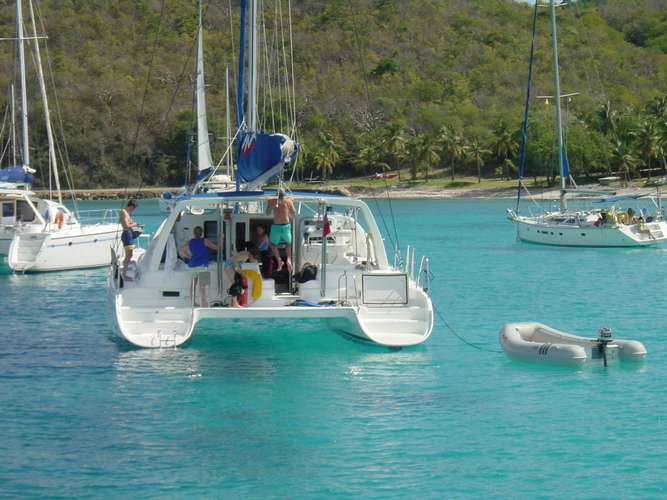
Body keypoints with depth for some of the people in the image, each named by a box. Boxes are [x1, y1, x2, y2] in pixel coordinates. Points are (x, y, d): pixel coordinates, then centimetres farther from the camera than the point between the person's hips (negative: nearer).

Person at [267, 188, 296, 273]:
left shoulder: (273, 201, -1)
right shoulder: (288, 201, 0)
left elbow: (268, 212, 11)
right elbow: (294, 213, 8)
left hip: (276, 226, -1)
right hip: (286, 226, 1)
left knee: (273, 244, 22)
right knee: (288, 244, 25)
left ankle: (279, 260, -1)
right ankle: (289, 259, -1)